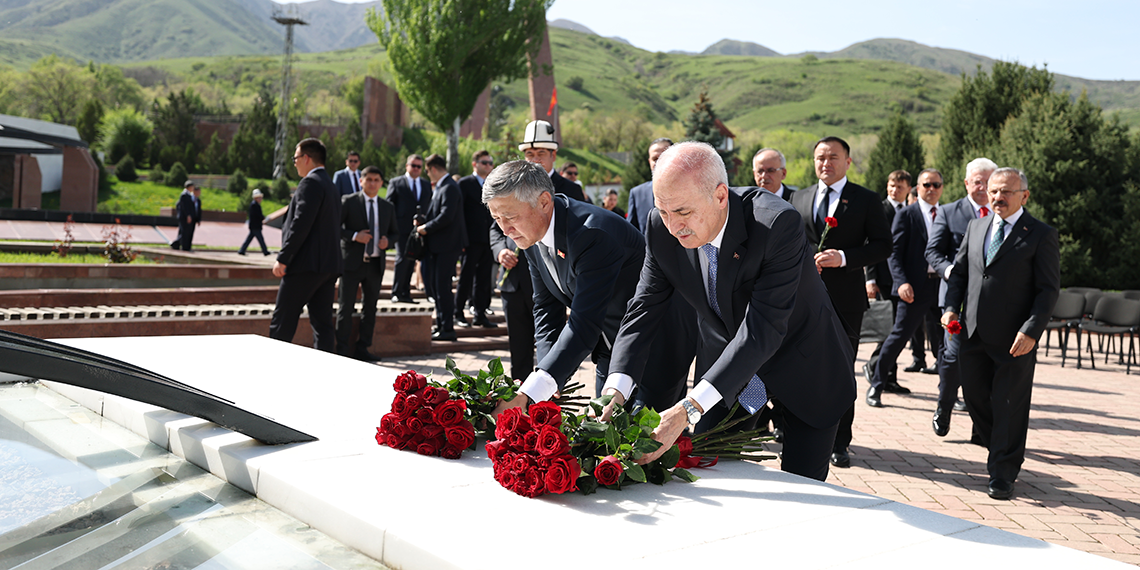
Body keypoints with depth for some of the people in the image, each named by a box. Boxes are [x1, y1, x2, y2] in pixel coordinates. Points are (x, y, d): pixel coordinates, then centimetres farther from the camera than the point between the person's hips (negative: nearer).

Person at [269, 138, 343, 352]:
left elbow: (301, 224, -19)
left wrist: (283, 258, -17)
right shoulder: (331, 186, 19)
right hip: (329, 264, 9)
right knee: (322, 322, 7)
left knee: (282, 321, -2)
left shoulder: (310, 183, -10)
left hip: (307, 264, -9)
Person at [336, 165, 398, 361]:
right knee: (346, 306, 0)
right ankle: (342, 348, 7)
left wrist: (388, 241, -3)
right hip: (352, 262, -4)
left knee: (370, 306, 8)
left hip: (376, 263, 4)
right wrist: (354, 236, -19)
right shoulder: (348, 201, -1)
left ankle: (363, 348, 17)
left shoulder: (388, 207, 11)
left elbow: (395, 232, 19)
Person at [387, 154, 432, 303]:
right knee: (403, 259, -11)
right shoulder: (396, 183, 5)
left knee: (411, 262, 6)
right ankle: (396, 293, -3)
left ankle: (405, 294, 12)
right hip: (402, 229, -4)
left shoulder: (426, 185, 17)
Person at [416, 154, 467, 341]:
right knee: (436, 285, 13)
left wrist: (426, 228, -14)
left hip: (447, 245, -10)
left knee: (443, 286, -8)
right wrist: (424, 223, 7)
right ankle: (441, 325, 20)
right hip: (437, 245, 10)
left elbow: (446, 217, -24)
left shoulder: (449, 188, -15)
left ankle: (448, 329, -3)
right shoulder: (440, 187, 15)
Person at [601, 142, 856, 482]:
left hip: (803, 365, -3)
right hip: (724, 363, 4)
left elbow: (762, 329, -39)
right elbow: (643, 312, -15)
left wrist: (689, 409, -47)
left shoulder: (778, 224, -35)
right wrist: (615, 390, -33)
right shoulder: (662, 229, -19)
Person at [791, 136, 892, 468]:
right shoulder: (799, 198, 13)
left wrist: (843, 257, -17)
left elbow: (883, 245, -4)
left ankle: (839, 443, 11)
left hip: (845, 298, -3)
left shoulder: (866, 200, 1)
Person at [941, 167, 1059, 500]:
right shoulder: (976, 227, 11)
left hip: (1015, 339, -5)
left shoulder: (1041, 235, -5)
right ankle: (1002, 454, 37)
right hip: (974, 335, 5)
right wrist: (951, 307, 0)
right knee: (976, 398, 13)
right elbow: (959, 271, 17)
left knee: (1009, 407, 3)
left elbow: (1049, 289, -8)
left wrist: (1031, 331, -18)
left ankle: (1003, 474, 16)